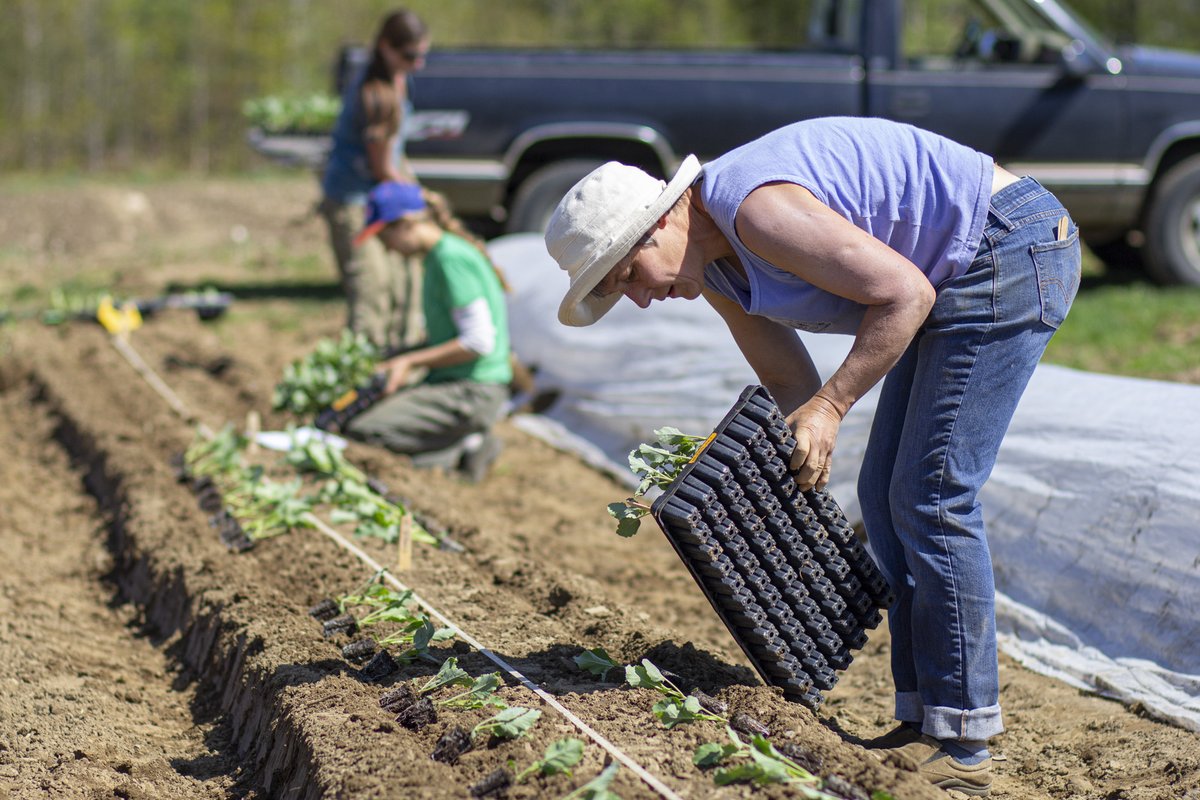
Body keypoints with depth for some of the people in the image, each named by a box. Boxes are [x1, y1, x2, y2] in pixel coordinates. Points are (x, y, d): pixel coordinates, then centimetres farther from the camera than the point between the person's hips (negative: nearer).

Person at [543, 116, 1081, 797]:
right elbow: (792, 385, 15)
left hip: (1011, 250, -10)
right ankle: (926, 718, 15)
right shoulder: (713, 267, 6)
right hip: (955, 276, 10)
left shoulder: (755, 208, -25)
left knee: (931, 499, -11)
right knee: (887, 495, 9)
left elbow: (905, 293, -24)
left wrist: (830, 408, -20)